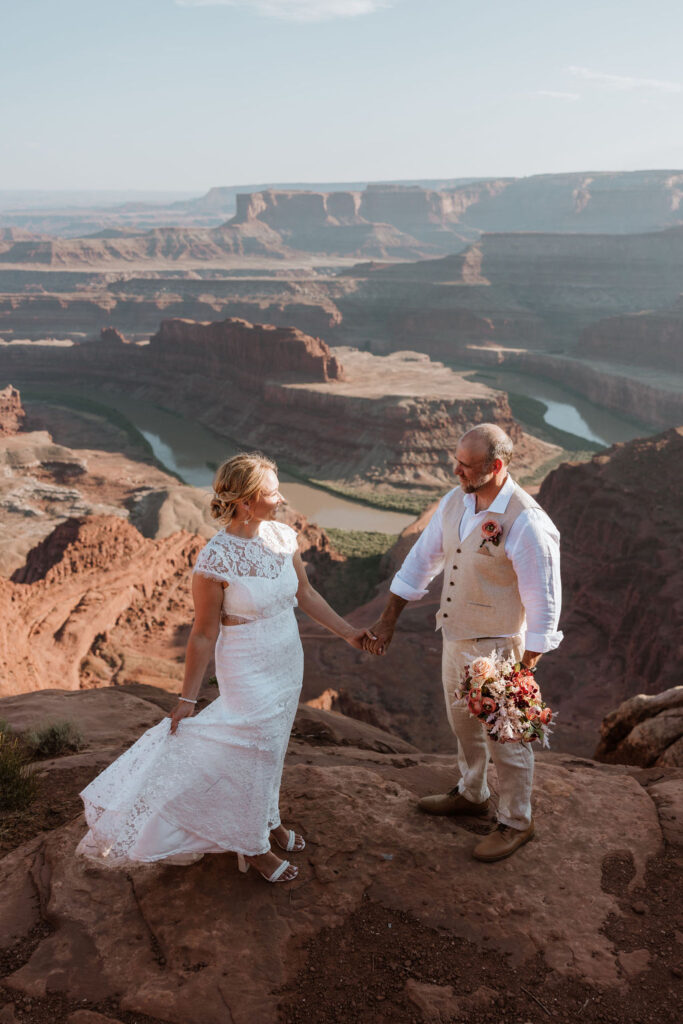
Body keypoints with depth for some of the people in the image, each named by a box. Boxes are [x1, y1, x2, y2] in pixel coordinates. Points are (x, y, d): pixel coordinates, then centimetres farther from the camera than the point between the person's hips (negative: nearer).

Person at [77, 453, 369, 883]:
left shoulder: (282, 536, -7)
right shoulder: (215, 561, -25)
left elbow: (305, 594, 7)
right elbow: (204, 634, -17)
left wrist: (347, 631, 9)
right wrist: (188, 697, -10)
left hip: (288, 661, 6)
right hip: (248, 670, -6)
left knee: (272, 746, 23)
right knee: (253, 753, 8)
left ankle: (267, 818, 48)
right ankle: (254, 845, 33)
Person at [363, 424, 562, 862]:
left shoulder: (526, 523, -27)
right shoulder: (455, 501, -4)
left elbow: (544, 603, -21)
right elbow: (422, 559, 5)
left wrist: (527, 667, -17)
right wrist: (388, 620, 8)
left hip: (497, 650, -7)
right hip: (455, 638, 8)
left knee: (505, 738, 10)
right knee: (464, 724, 26)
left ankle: (516, 822, 33)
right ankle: (472, 794, 50)